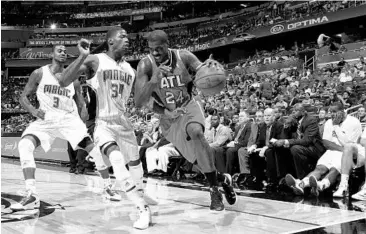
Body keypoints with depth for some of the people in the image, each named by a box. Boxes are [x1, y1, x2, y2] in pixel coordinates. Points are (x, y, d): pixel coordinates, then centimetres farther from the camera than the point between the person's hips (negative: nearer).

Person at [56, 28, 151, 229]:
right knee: (116, 158, -30)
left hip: (123, 122, 6)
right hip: (103, 123, -6)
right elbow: (63, 82, -22)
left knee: (135, 163, 17)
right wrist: (83, 56, -32)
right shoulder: (95, 61, -10)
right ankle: (143, 209, -28)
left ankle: (138, 199, 47)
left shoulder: (130, 69, 8)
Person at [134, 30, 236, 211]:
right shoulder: (146, 65, -18)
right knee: (199, 159, 3)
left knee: (196, 133, -35)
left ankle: (215, 189, -25)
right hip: (168, 116, 1)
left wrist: (211, 66, -44)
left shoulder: (183, 57, -15)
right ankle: (223, 179, 34)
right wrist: (154, 80, -41)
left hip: (188, 106, -1)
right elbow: (138, 102, -24)